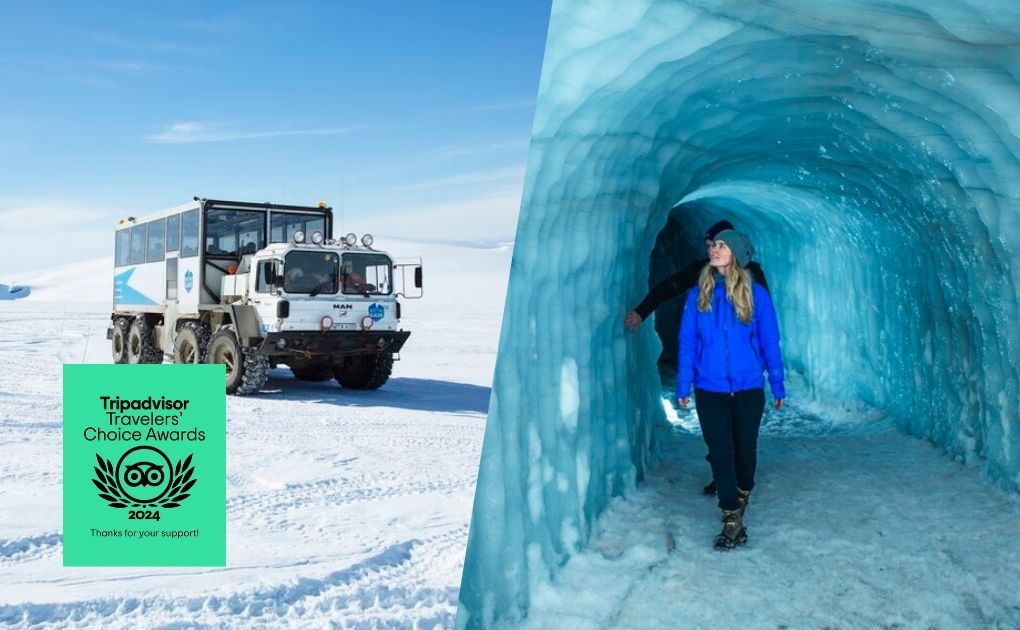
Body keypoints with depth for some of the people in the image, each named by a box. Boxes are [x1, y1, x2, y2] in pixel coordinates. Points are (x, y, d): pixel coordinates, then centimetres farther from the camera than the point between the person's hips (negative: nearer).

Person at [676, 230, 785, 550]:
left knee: (745, 449, 14)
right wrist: (683, 386, 0)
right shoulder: (698, 294, -1)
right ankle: (732, 521, 10)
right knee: (721, 454, 0)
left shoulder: (756, 294, -5)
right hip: (709, 390, 1)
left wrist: (778, 386, 1)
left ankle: (742, 496, 40)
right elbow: (687, 343, 1)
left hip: (748, 388, 0)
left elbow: (769, 342, -1)